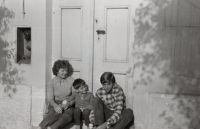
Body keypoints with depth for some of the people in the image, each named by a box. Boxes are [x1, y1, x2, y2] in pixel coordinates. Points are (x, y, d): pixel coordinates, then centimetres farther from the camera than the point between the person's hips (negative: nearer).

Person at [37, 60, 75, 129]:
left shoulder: (71, 81, 7)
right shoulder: (51, 82, 5)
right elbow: (50, 99, -5)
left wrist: (68, 104, -20)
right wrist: (56, 106, -27)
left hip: (68, 105, 1)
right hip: (55, 105, -1)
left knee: (67, 116, -35)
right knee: (57, 113, -37)